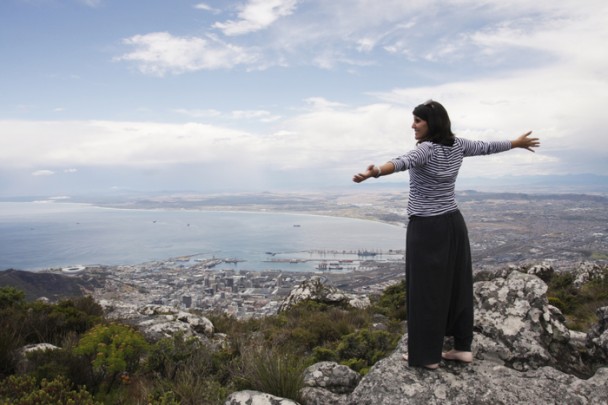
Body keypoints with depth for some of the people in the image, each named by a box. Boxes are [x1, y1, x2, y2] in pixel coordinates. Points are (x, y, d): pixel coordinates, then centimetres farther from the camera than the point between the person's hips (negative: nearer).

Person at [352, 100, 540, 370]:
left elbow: (404, 162, -39)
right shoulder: (457, 145, 5)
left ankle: (427, 355, 11)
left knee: (426, 289, 1)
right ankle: (463, 347, 26)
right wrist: (516, 143, 39)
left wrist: (375, 172, -57)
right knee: (456, 285, 14)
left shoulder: (427, 149, -18)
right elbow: (487, 147, 21)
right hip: (453, 223, 8)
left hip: (427, 228, -8)